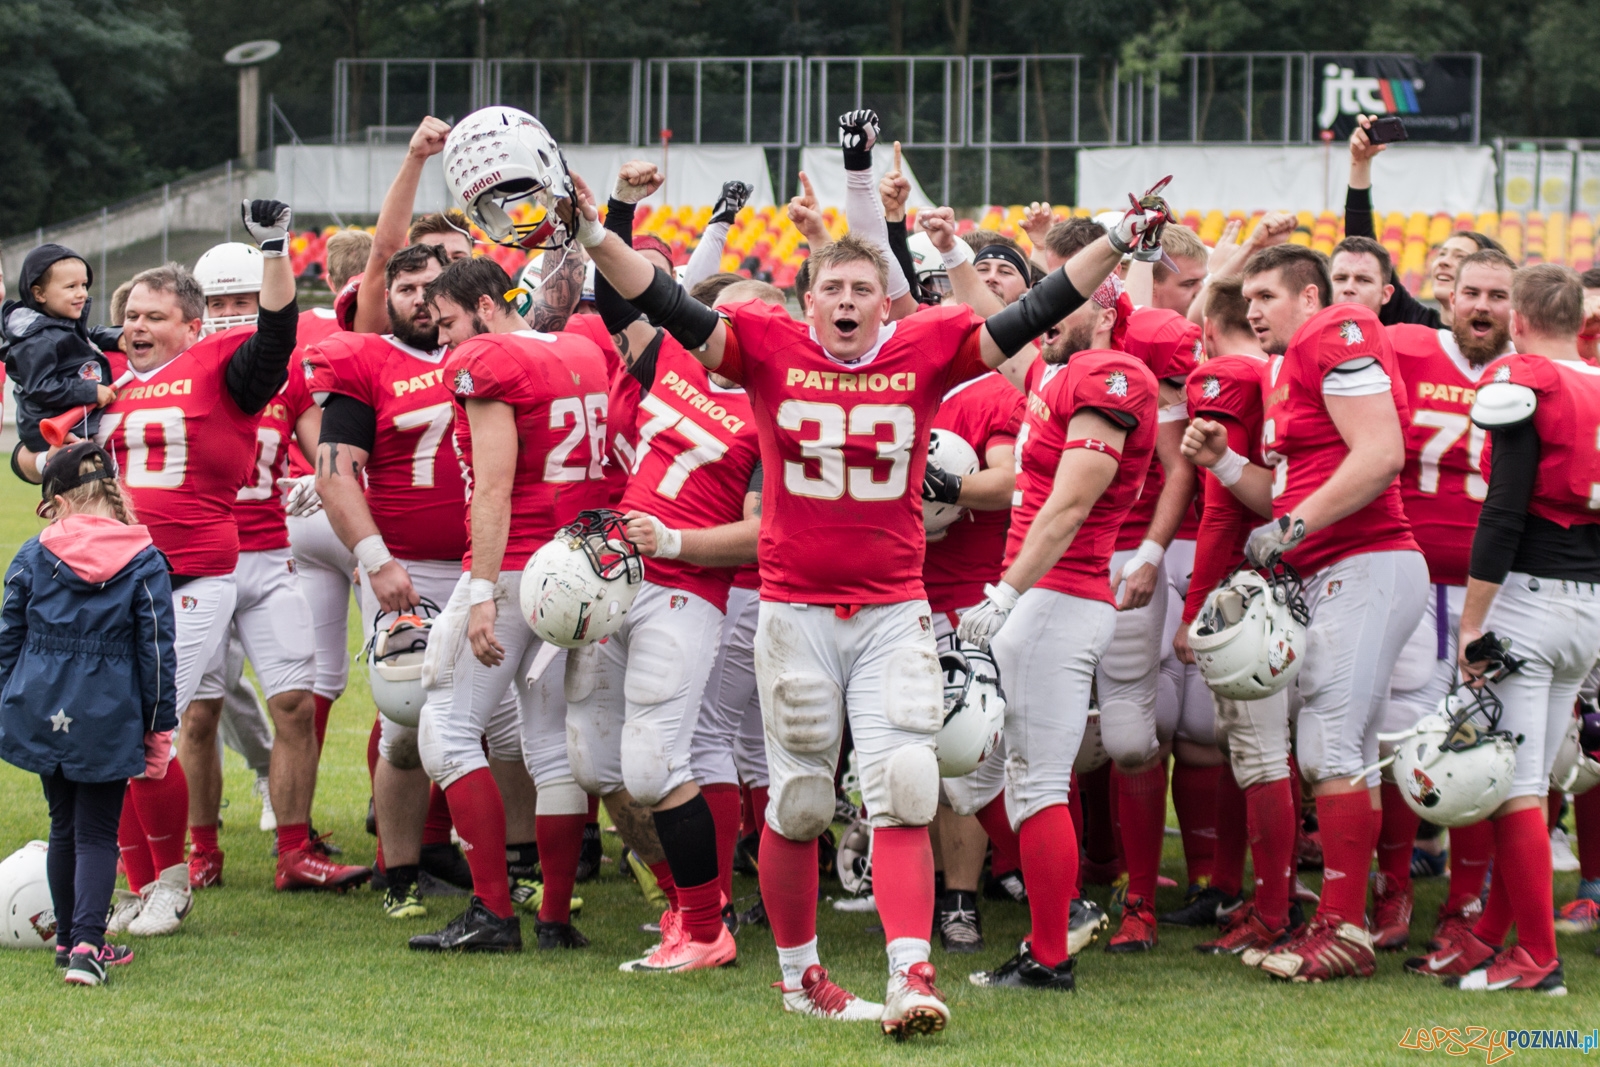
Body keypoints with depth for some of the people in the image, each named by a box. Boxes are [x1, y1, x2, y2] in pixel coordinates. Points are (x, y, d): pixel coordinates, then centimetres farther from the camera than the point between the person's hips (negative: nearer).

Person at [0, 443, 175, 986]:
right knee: (97, 833, 2)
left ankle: (69, 939, 27)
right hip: (108, 717, -2)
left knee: (64, 825, 18)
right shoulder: (144, 564, -5)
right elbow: (157, 652, -3)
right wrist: (159, 726, 5)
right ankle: (86, 943, -15)